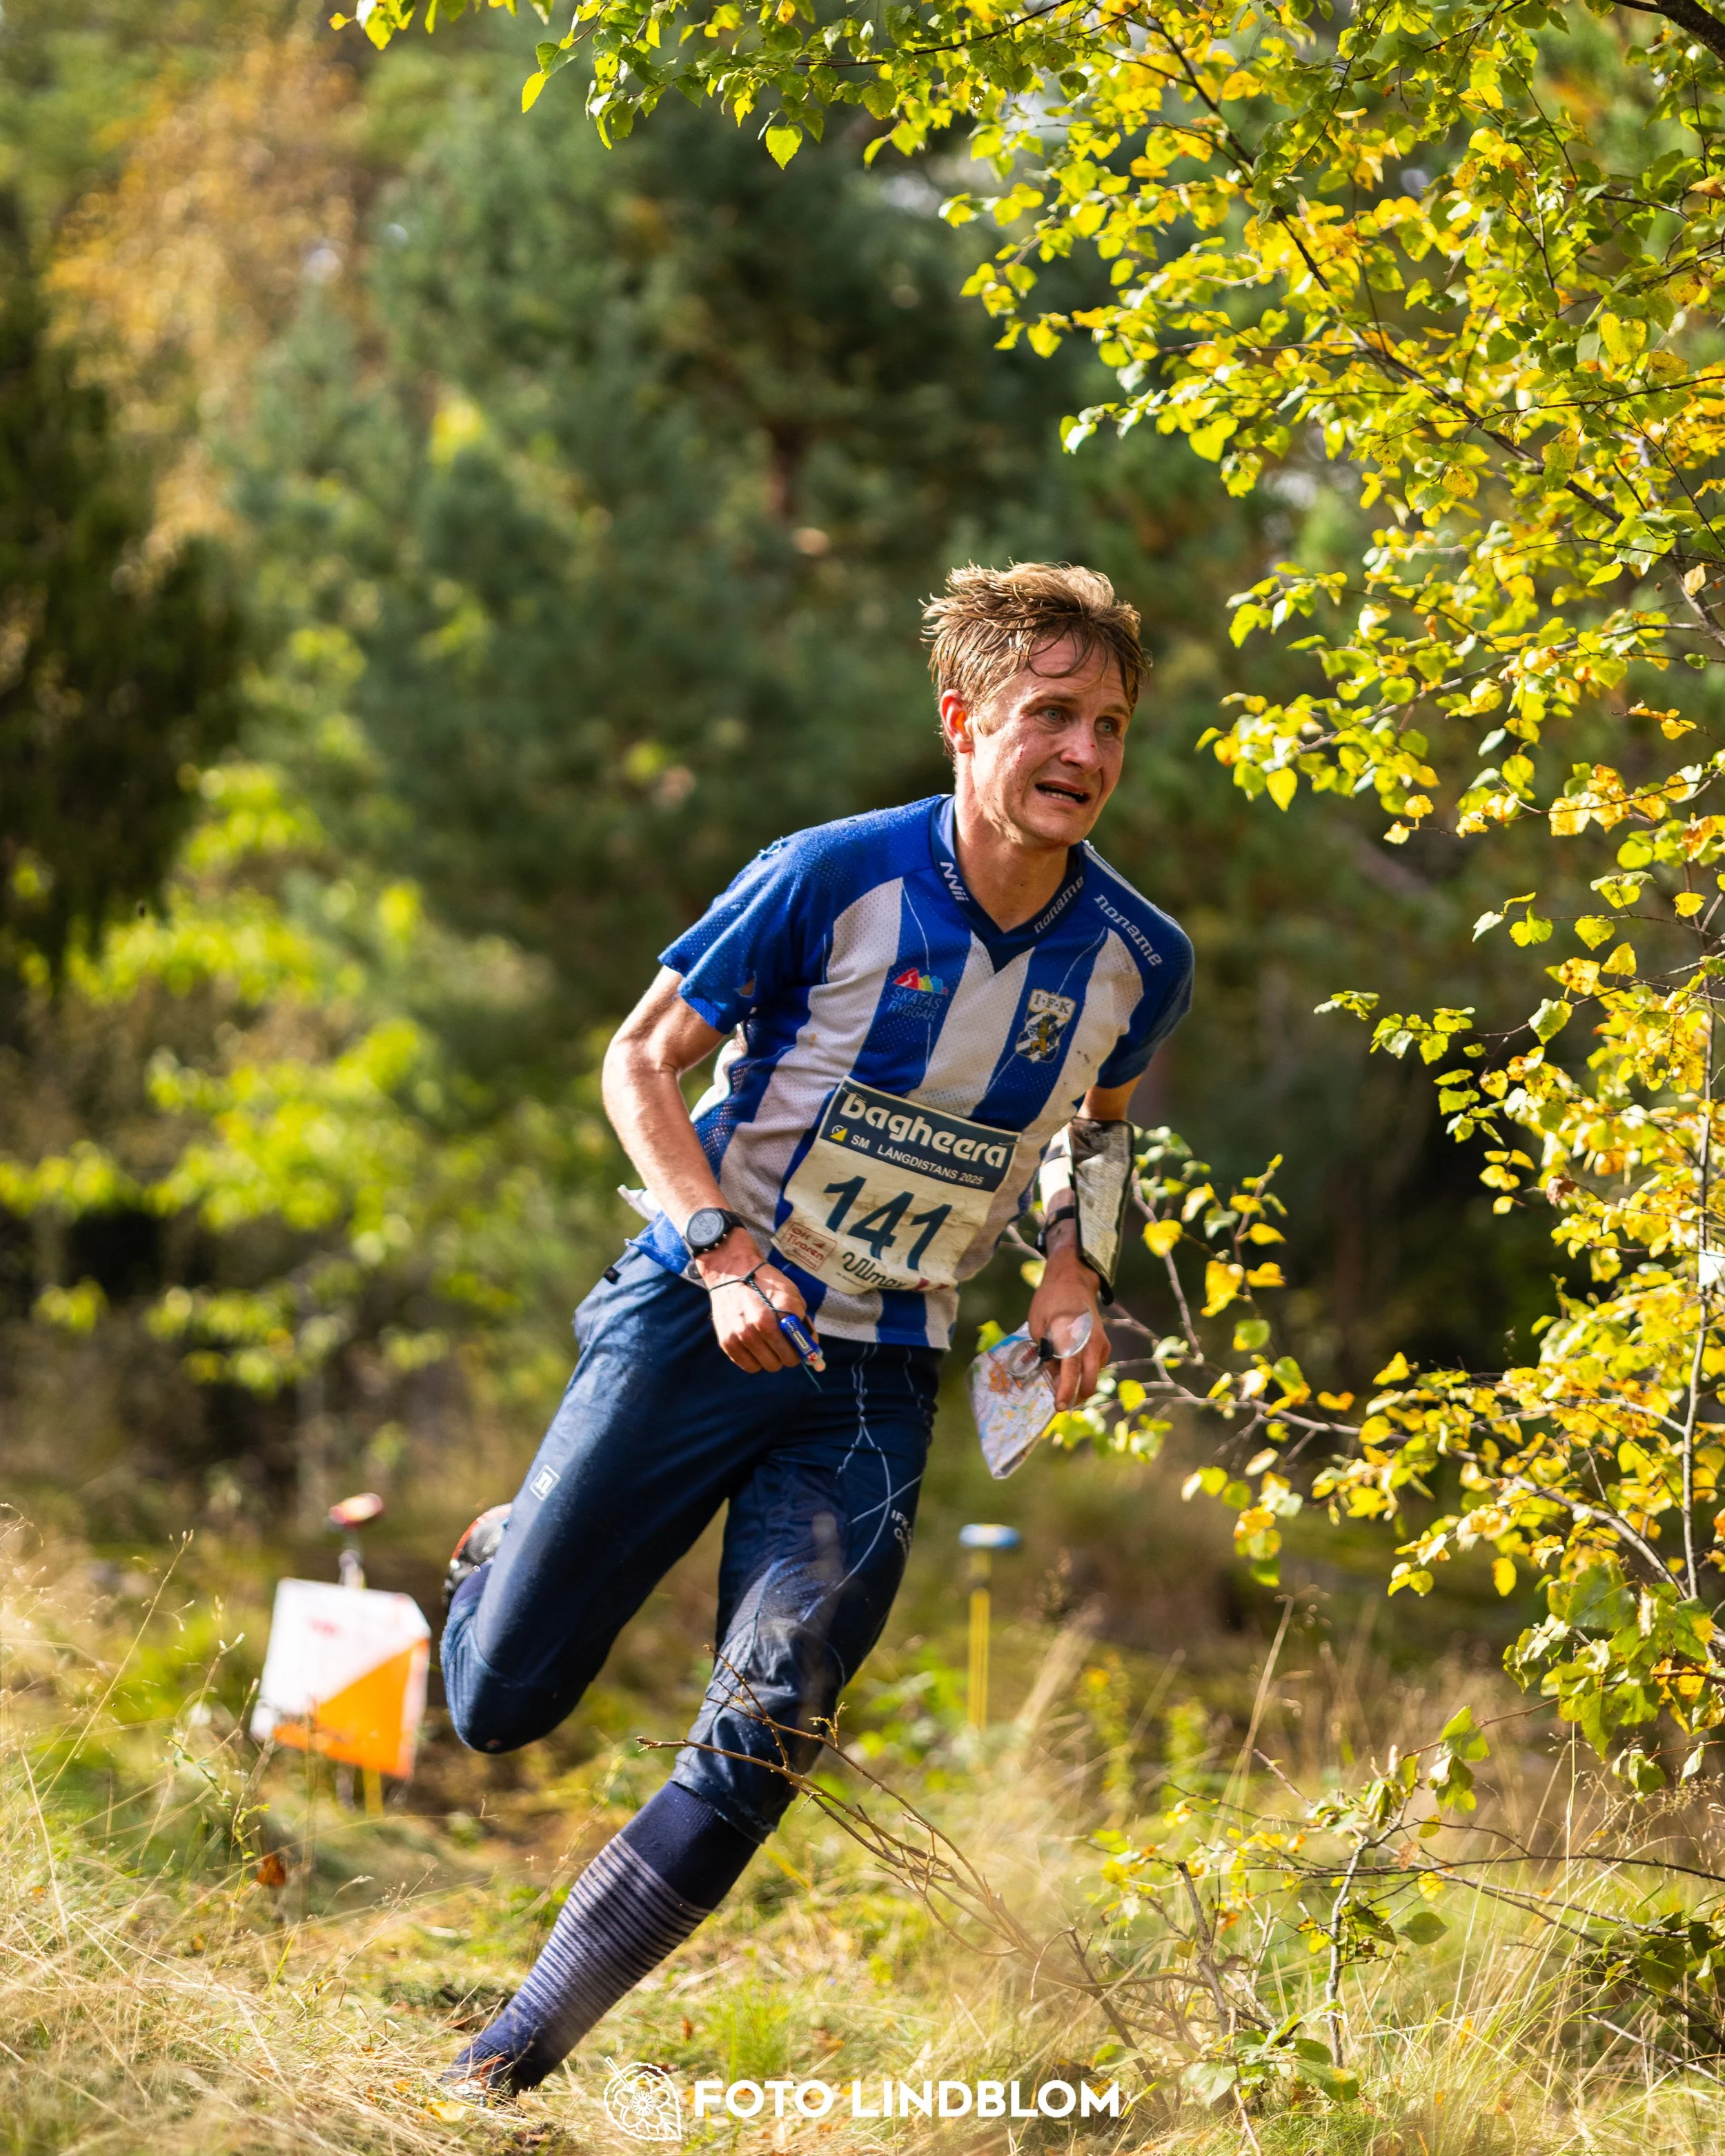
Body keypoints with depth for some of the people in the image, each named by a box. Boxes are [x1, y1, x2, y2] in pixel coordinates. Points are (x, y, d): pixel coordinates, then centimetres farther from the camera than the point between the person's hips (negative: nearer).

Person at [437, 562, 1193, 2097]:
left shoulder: (1138, 959, -3)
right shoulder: (834, 879, -15)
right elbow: (641, 1062, -5)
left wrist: (1072, 1278, 1)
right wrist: (725, 1251, -19)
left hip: (879, 1380, 2)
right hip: (704, 1319, -2)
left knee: (762, 1741, -11)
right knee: (502, 1704, 1)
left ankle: (518, 2056, 2)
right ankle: (503, 1557, 38)